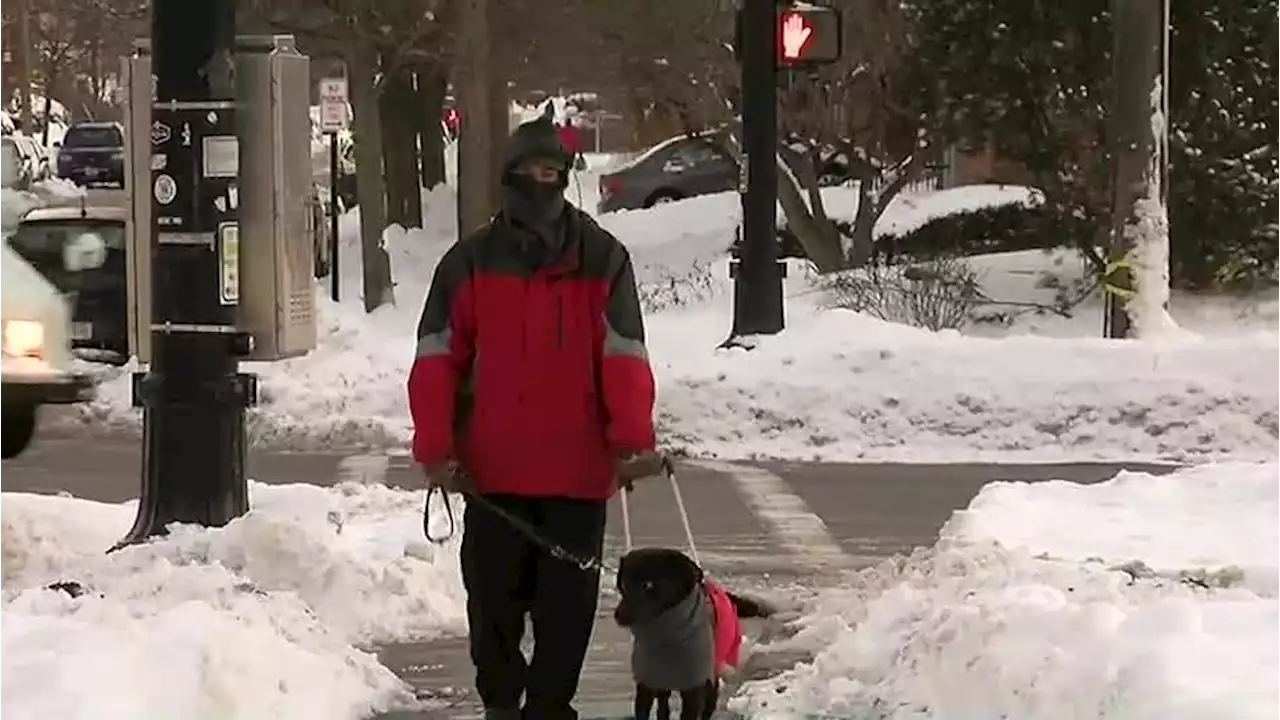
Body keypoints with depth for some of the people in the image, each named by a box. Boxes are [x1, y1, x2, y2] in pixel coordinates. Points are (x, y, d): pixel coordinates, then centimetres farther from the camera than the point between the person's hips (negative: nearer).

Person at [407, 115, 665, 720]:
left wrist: (633, 441, -14)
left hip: (578, 470, -1)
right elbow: (437, 360, 0)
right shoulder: (470, 262, 2)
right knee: (493, 600, 8)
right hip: (493, 471, 1)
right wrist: (436, 449, -8)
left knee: (567, 603, 3)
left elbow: (623, 355, -4)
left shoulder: (602, 260, 1)